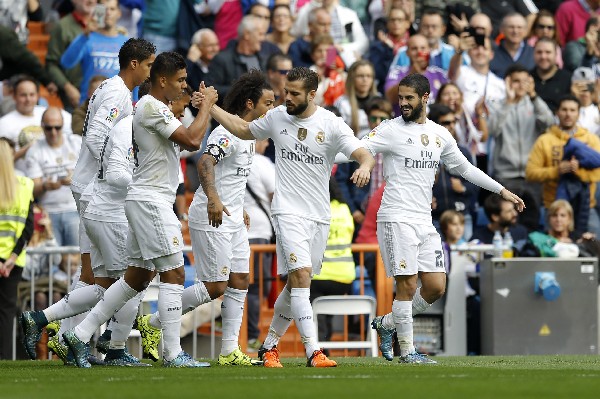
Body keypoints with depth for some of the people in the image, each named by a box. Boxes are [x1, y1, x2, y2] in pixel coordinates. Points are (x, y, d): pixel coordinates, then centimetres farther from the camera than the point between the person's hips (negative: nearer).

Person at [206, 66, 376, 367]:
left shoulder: (331, 124, -4)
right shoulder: (277, 117, 3)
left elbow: (364, 154, -11)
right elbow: (244, 130, 21)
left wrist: (364, 167, -34)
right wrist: (209, 107, 14)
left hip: (319, 217, 2)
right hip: (288, 211, -2)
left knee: (296, 285, 10)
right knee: (301, 273, -19)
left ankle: (269, 346, 27)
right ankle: (313, 352, -24)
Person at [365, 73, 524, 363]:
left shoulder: (440, 135, 14)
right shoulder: (391, 130, -3)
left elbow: (464, 168, 25)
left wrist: (502, 191, 27)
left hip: (424, 221, 6)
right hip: (397, 218, -6)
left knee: (436, 287, 2)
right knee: (407, 284, -9)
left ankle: (387, 323, 20)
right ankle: (407, 350, 2)